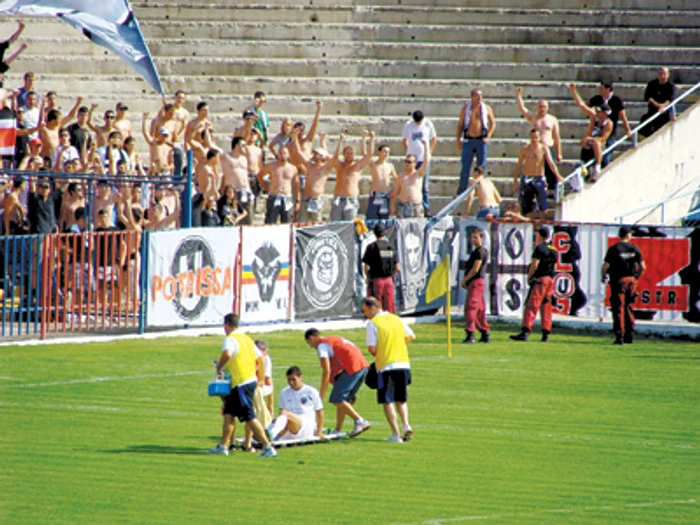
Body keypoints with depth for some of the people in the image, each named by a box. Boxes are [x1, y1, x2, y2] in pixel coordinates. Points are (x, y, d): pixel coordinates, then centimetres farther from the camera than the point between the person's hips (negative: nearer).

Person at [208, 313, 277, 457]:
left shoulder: (230, 339, -13)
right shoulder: (246, 338, 14)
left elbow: (227, 353, -34)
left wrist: (219, 367, -17)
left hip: (241, 383, -9)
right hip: (251, 379, 9)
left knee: (249, 417, -7)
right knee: (228, 413, 15)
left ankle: (268, 447, -9)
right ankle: (222, 446, 19)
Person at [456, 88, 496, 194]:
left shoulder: (486, 108, 2)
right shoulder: (466, 108, 3)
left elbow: (493, 124, 9)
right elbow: (460, 125, 8)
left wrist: (488, 137, -3)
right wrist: (458, 140, 1)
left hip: (481, 141, 0)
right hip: (468, 141, 0)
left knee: (481, 166, 3)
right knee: (465, 166, 0)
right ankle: (461, 192, 6)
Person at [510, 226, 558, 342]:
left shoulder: (540, 248, -9)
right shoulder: (554, 250, 14)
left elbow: (534, 265, -13)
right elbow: (554, 266, 15)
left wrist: (529, 277, -2)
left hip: (540, 280, -8)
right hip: (550, 280, 8)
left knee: (531, 306, -11)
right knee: (546, 308, 10)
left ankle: (525, 332, -20)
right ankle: (546, 334, 8)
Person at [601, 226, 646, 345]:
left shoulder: (613, 249, -8)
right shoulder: (634, 249, 2)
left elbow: (605, 266, -12)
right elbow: (643, 267, 3)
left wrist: (603, 276, 7)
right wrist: (637, 276, 21)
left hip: (618, 281, -4)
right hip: (631, 280, 4)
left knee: (618, 309, -1)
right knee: (629, 308, 16)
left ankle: (619, 336, -7)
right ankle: (630, 335, 16)